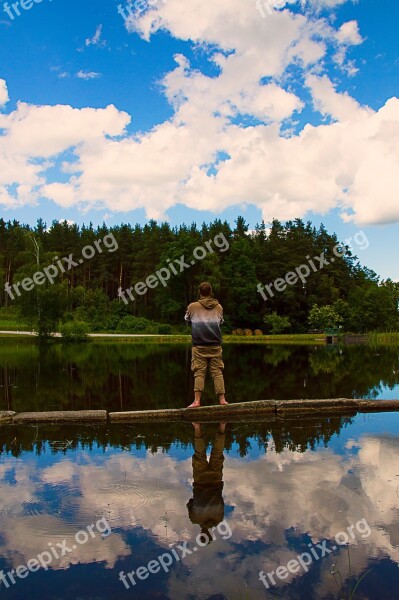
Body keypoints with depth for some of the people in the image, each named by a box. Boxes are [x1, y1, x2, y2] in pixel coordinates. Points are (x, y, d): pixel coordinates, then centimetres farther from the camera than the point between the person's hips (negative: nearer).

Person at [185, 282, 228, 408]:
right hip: (215, 345, 2)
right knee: (217, 372, 5)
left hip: (199, 346, -2)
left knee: (199, 373, 0)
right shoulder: (218, 307, 6)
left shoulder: (192, 306, -1)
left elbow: (187, 320, 16)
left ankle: (197, 400, -5)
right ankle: (222, 399, 6)